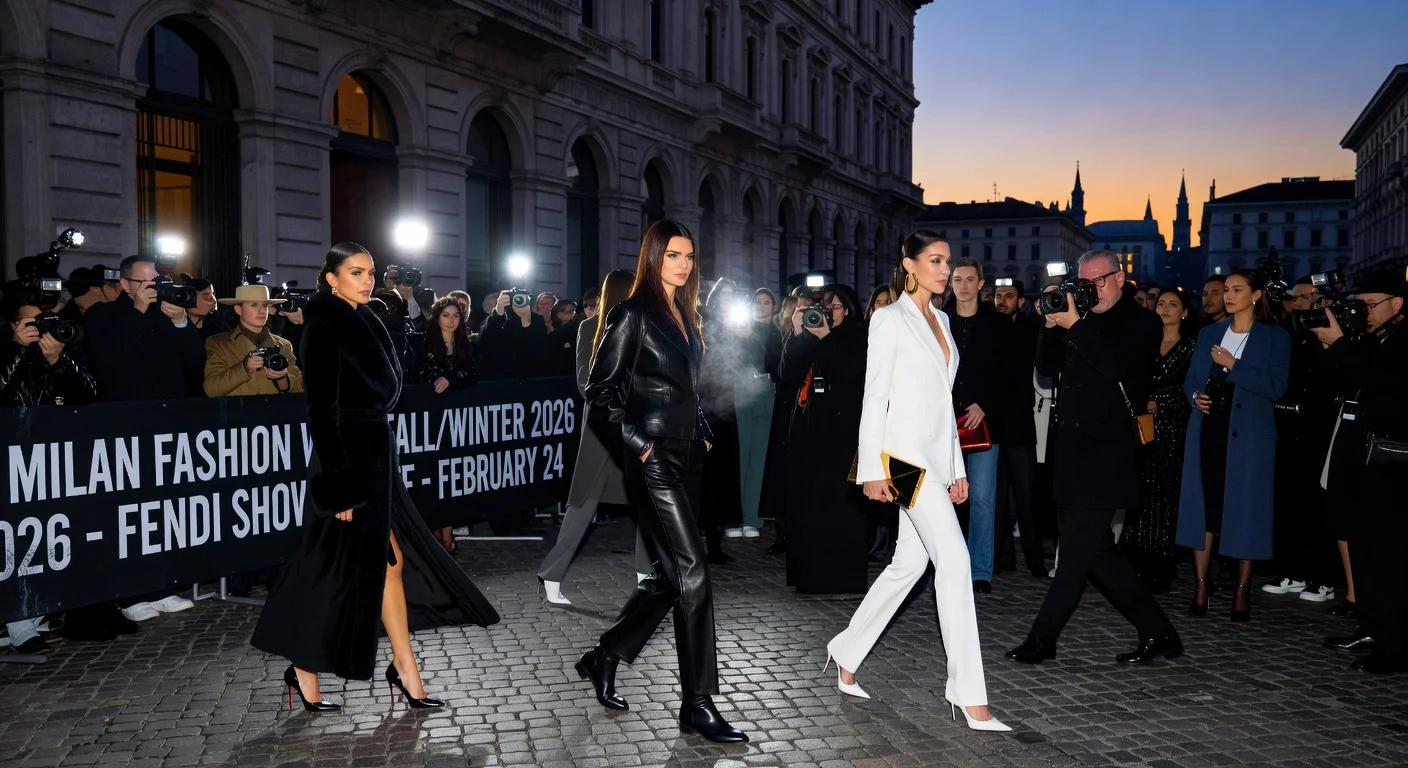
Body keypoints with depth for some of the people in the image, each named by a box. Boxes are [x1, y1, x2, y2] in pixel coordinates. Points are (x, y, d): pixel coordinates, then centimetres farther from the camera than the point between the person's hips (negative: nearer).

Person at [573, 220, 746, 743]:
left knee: (670, 574, 12)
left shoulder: (685, 316, 15)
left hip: (685, 457, 9)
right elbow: (600, 391, -10)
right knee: (691, 573, -9)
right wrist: (637, 442, -15)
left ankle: (604, 659, 28)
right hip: (653, 460, -9)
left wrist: (701, 434, 13)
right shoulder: (633, 314, -8)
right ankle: (698, 704, -1)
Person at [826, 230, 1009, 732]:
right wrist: (871, 469, -14)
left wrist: (956, 467, 16)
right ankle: (969, 696, -10)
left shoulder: (940, 320, 17)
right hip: (905, 452, -8)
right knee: (954, 558, -14)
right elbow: (874, 396, -9)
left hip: (937, 455, 8)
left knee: (910, 563, 11)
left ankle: (846, 653, 27)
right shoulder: (890, 319, -5)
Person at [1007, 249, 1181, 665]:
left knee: (1078, 548, -6)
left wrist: (1073, 325, -17)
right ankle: (1156, 632, 20)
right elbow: (1047, 367, 11)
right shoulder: (1084, 322, 15)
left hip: (1107, 454, -7)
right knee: (1097, 550, 9)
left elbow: (1115, 366, -18)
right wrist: (1052, 325, -2)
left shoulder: (1140, 322, -1)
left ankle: (1042, 639, -1)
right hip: (1075, 450, 7)